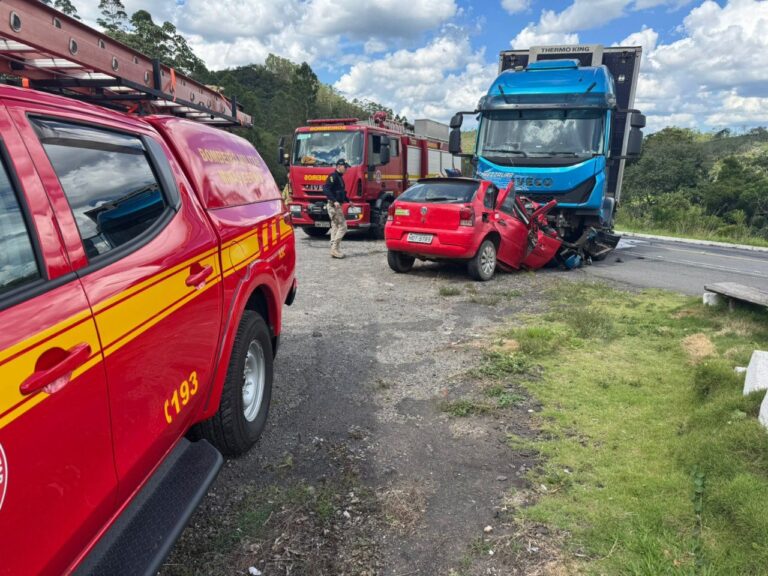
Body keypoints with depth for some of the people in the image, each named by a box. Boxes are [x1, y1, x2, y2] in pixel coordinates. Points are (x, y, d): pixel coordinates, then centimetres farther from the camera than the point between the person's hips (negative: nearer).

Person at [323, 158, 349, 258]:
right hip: (334, 205, -10)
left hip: (337, 205, 10)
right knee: (342, 226, -10)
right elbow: (325, 189, -24)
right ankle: (334, 248, -9)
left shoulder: (339, 177, 17)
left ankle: (334, 250, 14)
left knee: (335, 227, 10)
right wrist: (335, 201, -31)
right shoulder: (333, 176, -13)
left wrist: (348, 200, 25)